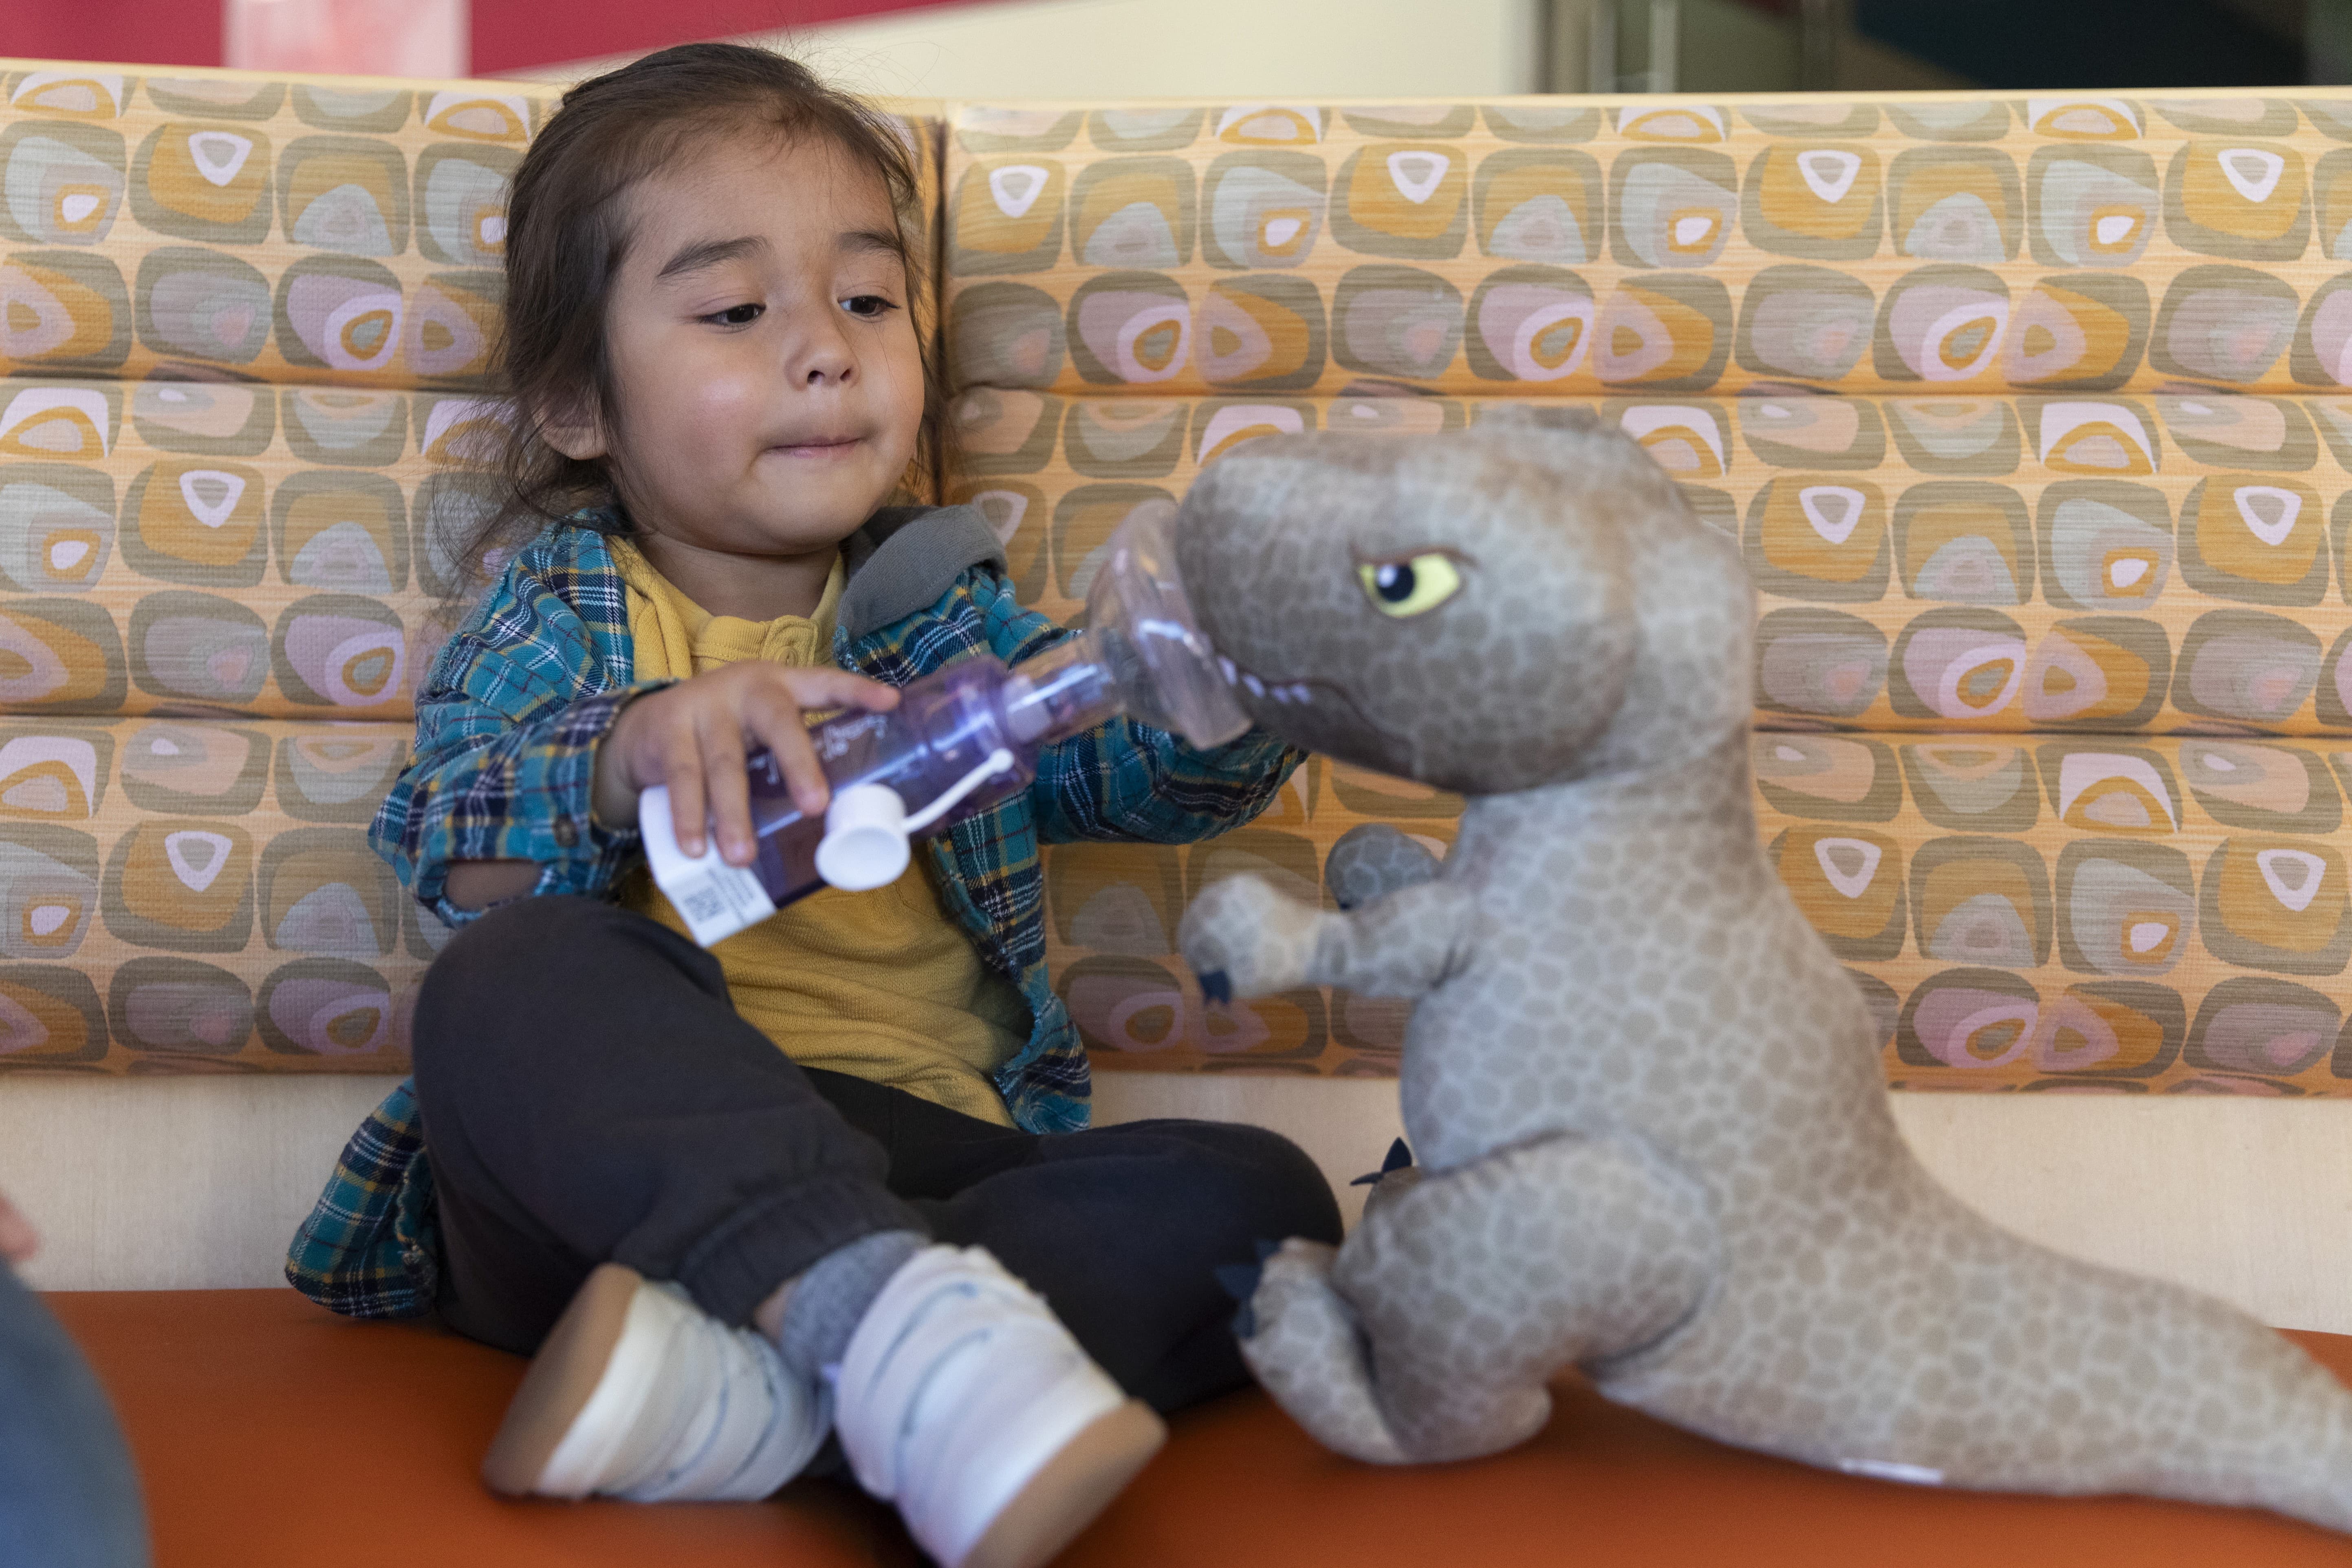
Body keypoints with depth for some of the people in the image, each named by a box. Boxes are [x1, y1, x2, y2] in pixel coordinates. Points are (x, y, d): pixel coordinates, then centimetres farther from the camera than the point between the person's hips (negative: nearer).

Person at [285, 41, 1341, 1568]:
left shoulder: (950, 608, 20)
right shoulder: (559, 606, 13)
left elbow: (1161, 771, 7)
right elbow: (450, 853, -5)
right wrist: (631, 755, -26)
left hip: (935, 1150, 3)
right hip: (624, 1168, -2)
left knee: (1255, 1199, -22)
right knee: (522, 979, -32)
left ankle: (752, 1389, -38)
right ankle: (885, 1315, -50)